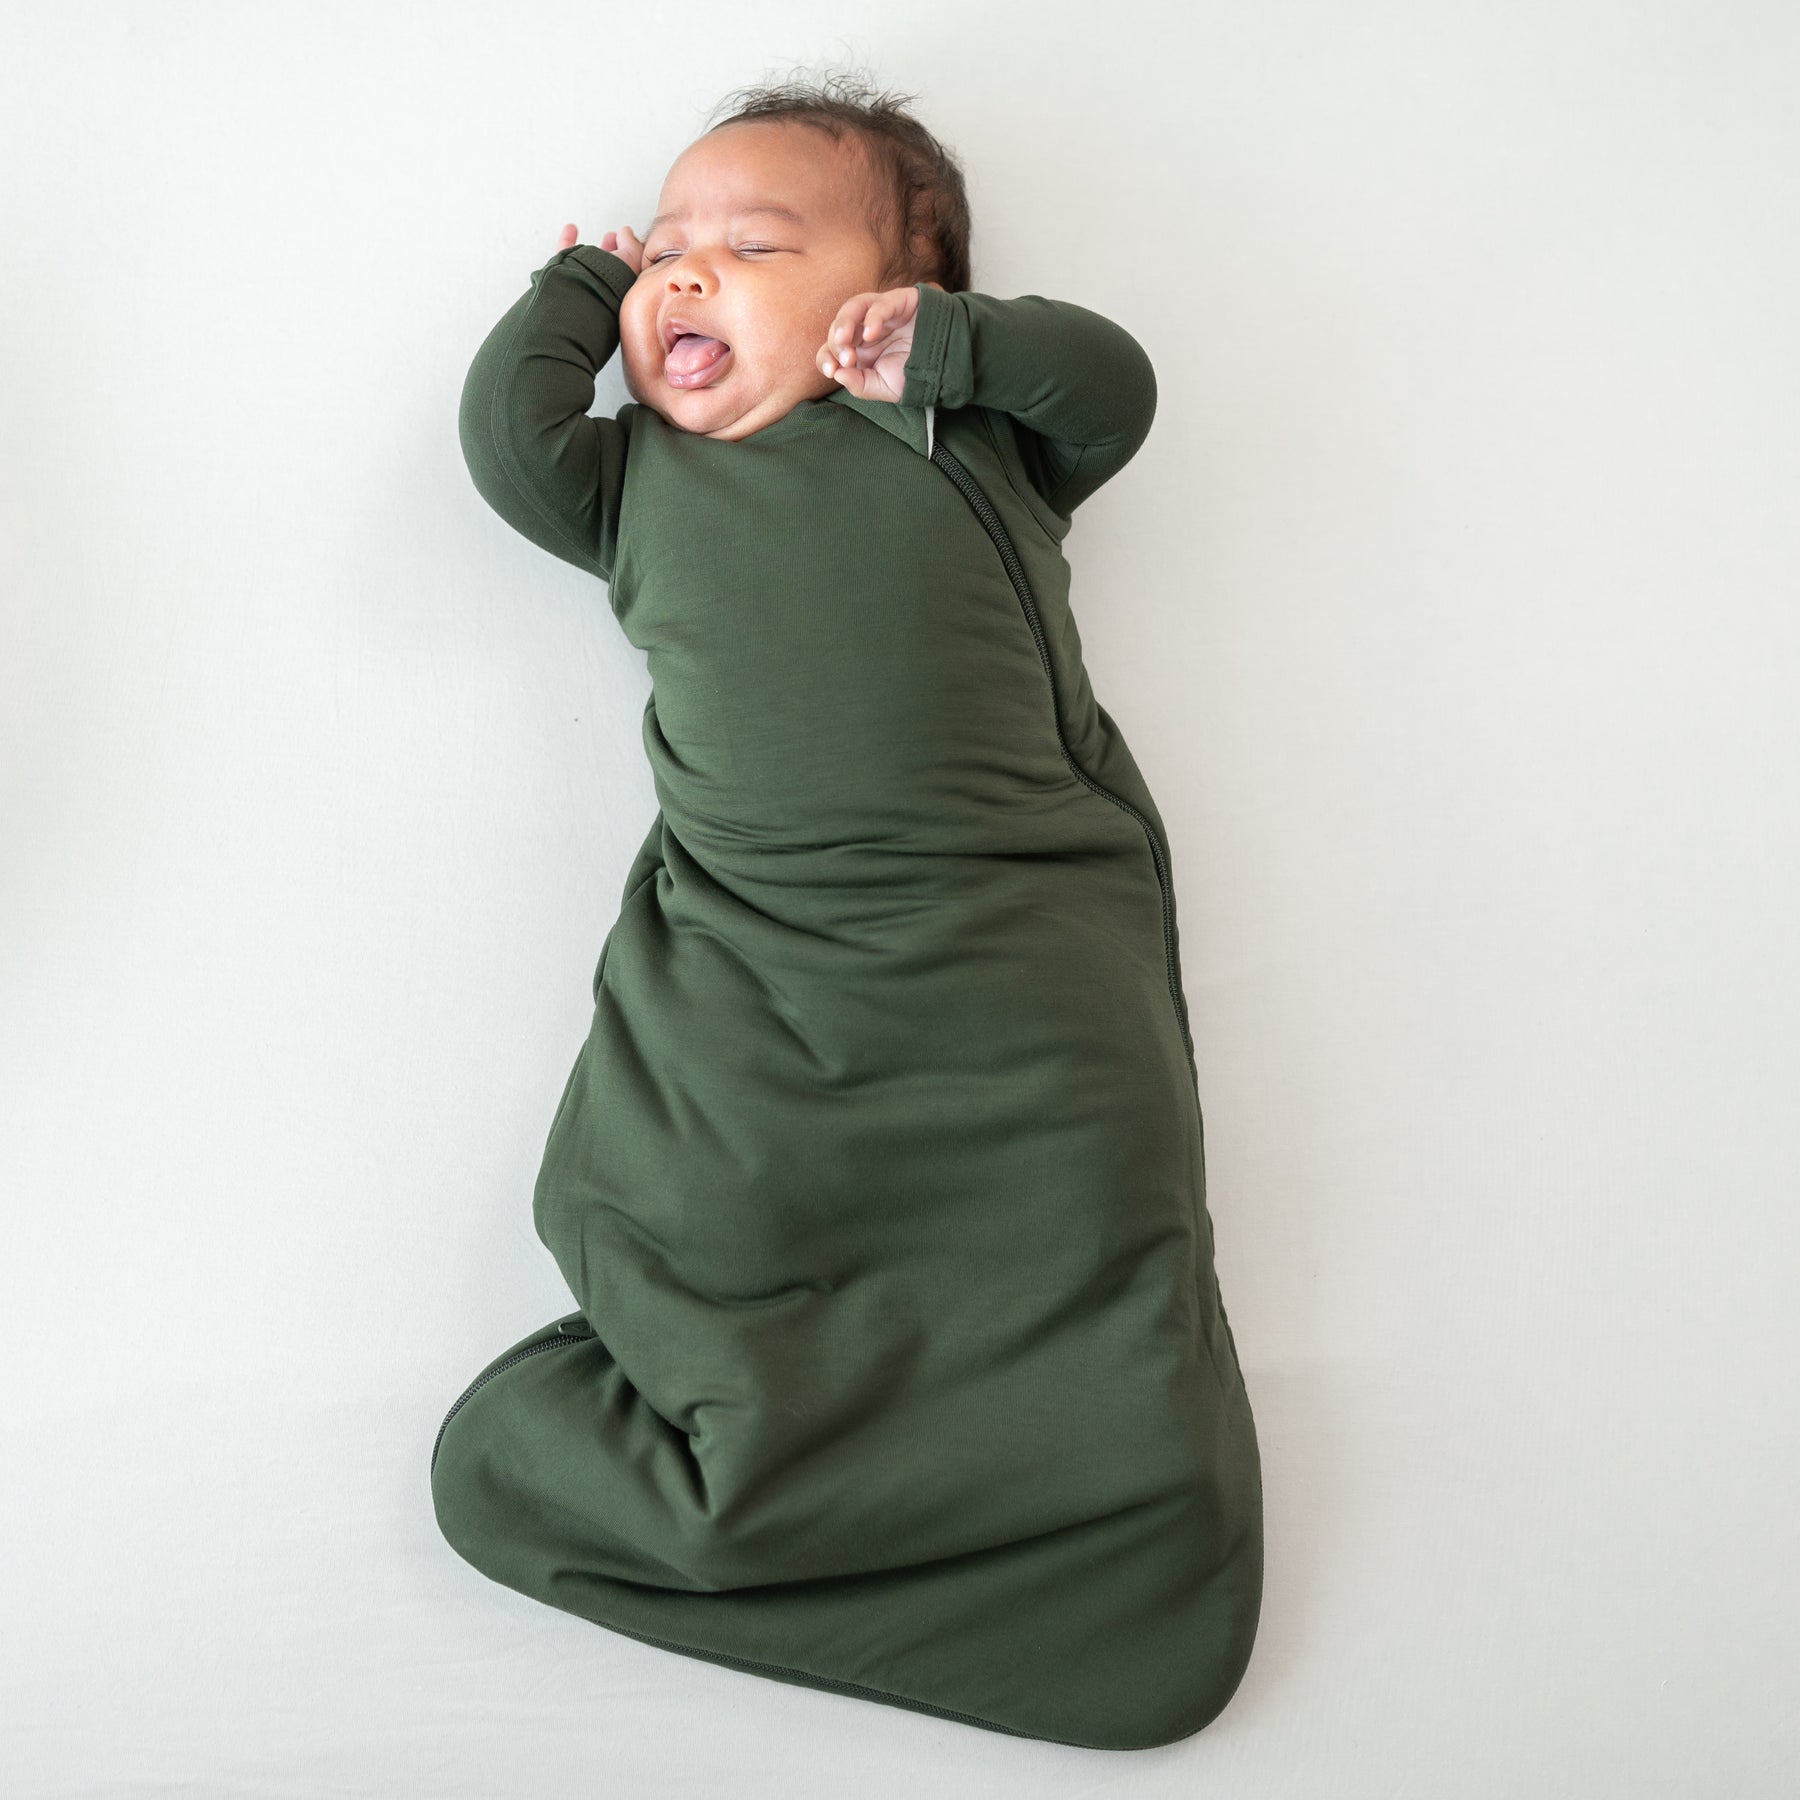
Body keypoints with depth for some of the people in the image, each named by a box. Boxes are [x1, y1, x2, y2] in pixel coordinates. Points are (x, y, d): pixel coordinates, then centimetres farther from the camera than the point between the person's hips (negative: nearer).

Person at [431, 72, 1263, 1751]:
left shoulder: (978, 445, 18)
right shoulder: (640, 482, 21)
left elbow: (1109, 381, 10)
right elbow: (509, 432, 9)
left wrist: (937, 340, 5)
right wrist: (579, 280, 23)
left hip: (1025, 997, -1)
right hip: (746, 1023, 1)